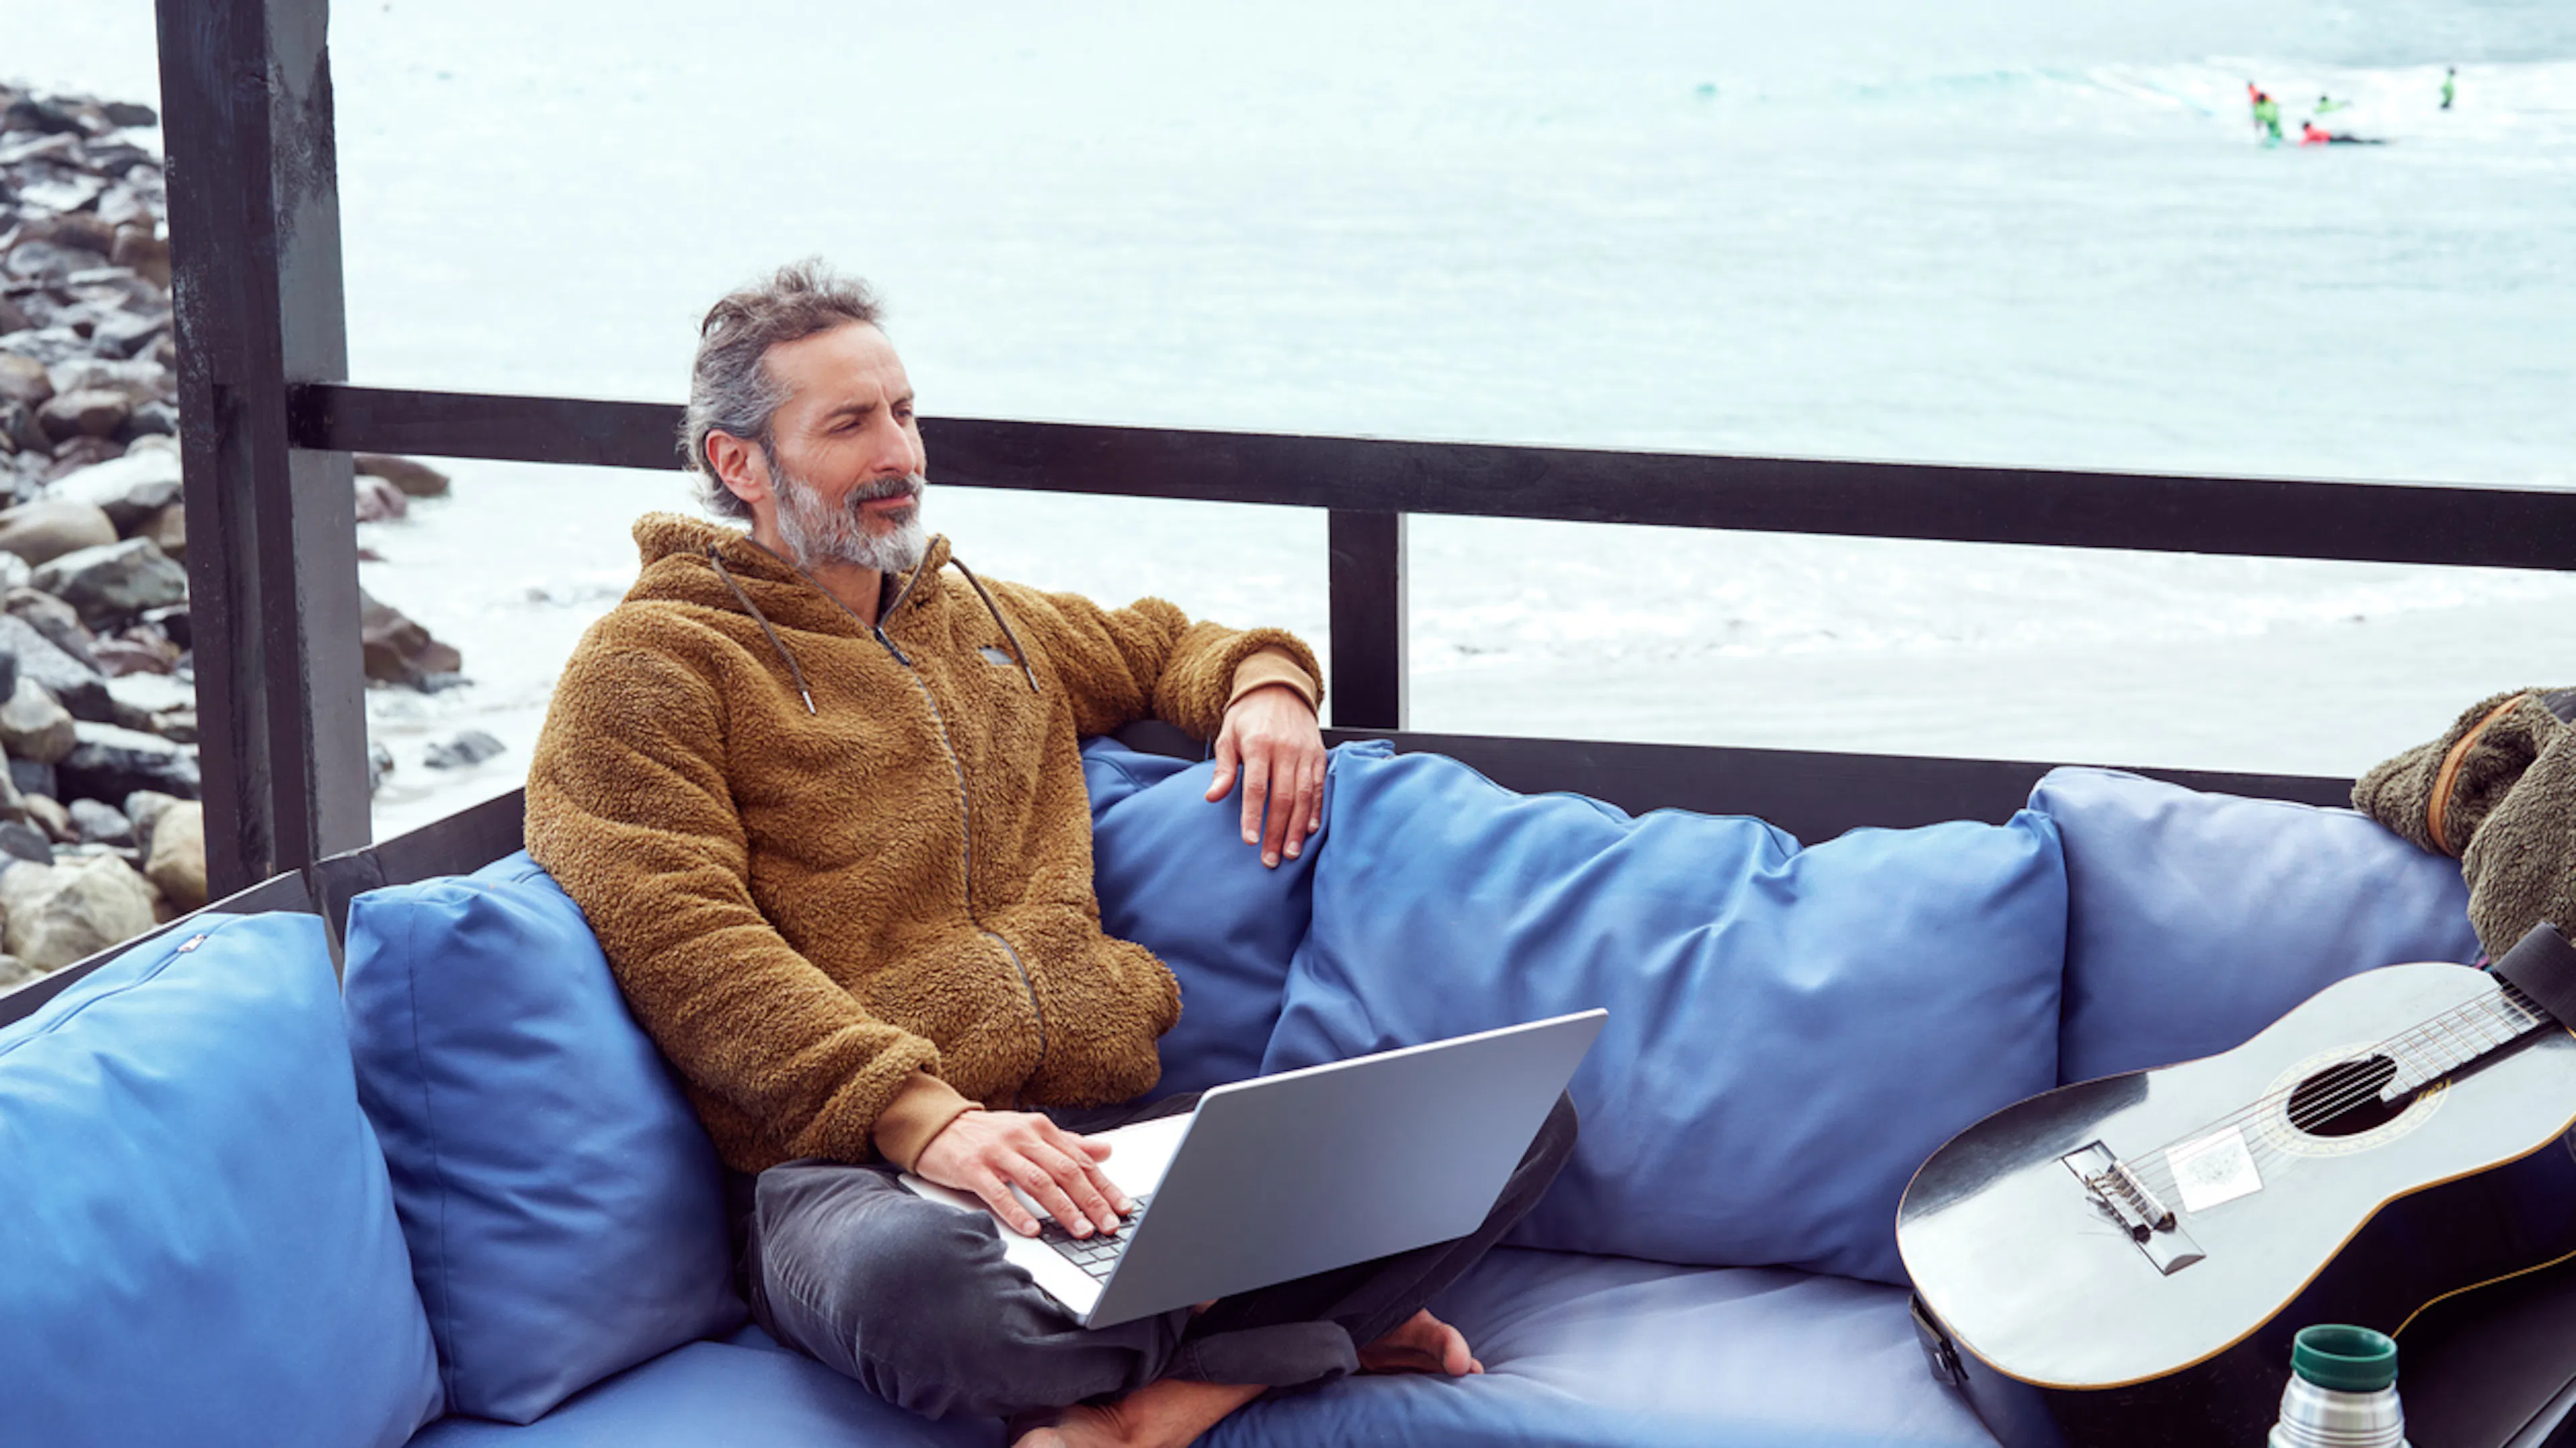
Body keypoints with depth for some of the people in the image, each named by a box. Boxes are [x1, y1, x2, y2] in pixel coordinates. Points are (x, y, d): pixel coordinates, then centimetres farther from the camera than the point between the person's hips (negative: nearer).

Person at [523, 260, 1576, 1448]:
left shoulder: (987, 620, 27)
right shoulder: (649, 665, 5)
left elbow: (1163, 644, 46)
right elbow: (687, 948, -9)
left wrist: (1263, 686, 20)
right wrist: (922, 1115, -23)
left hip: (1110, 1131, 6)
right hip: (854, 1160, -5)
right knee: (910, 1276, -44)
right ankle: (1312, 1332, -20)